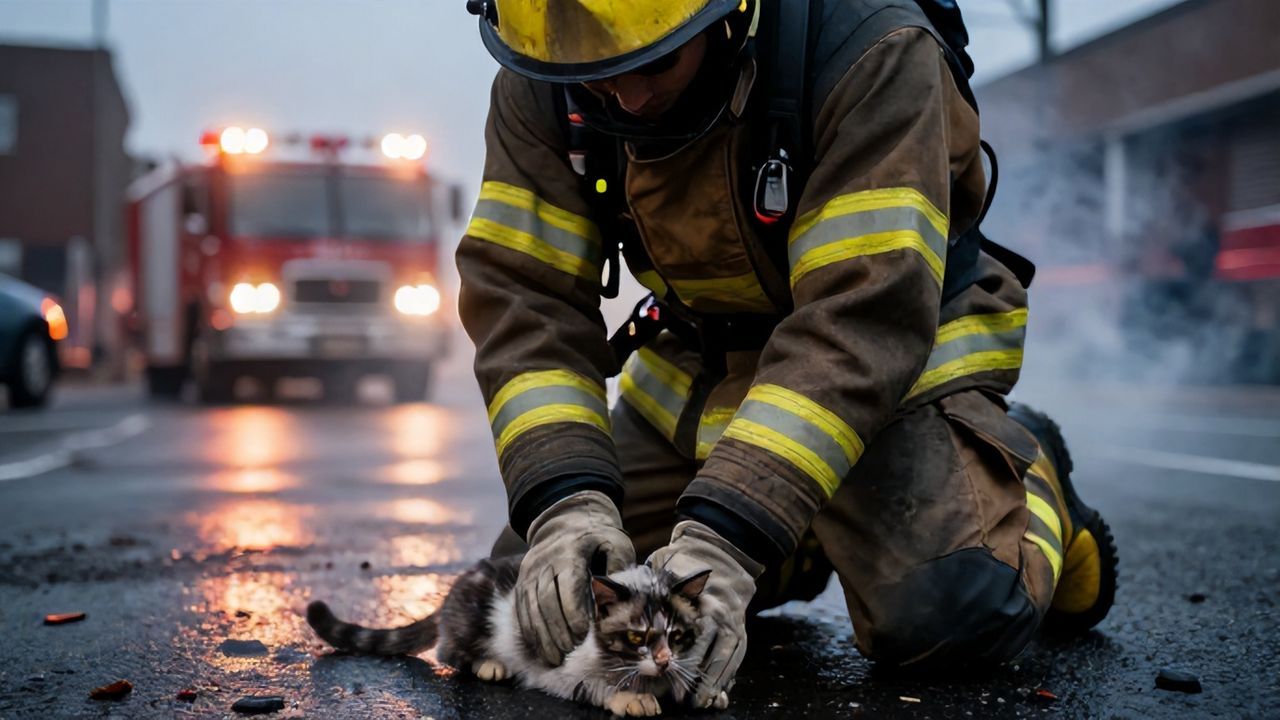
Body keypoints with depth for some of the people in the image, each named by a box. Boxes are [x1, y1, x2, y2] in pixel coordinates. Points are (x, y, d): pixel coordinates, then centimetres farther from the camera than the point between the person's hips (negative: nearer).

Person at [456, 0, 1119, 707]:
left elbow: (862, 319, -34)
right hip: (694, 365, 5)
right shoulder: (539, 86, -14)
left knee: (948, 611, -26)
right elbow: (522, 296, -18)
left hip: (892, 359, -4)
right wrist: (563, 500, -34)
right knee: (540, 585, 1)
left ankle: (1026, 479, 10)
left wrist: (727, 535, -42)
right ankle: (810, 542, 22)